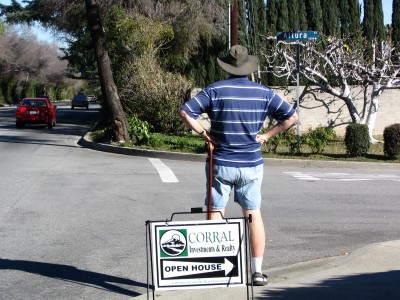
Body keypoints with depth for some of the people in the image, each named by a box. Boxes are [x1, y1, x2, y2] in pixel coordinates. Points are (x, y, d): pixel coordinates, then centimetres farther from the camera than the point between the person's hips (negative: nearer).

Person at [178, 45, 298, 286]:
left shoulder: (215, 90, -5)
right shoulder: (263, 92, 1)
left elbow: (185, 112, -13)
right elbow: (291, 116, 2)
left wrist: (204, 133, -4)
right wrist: (267, 135, 4)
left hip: (221, 164, -1)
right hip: (251, 165, 2)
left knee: (216, 214, 7)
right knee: (254, 215, 10)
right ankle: (258, 271, 11)